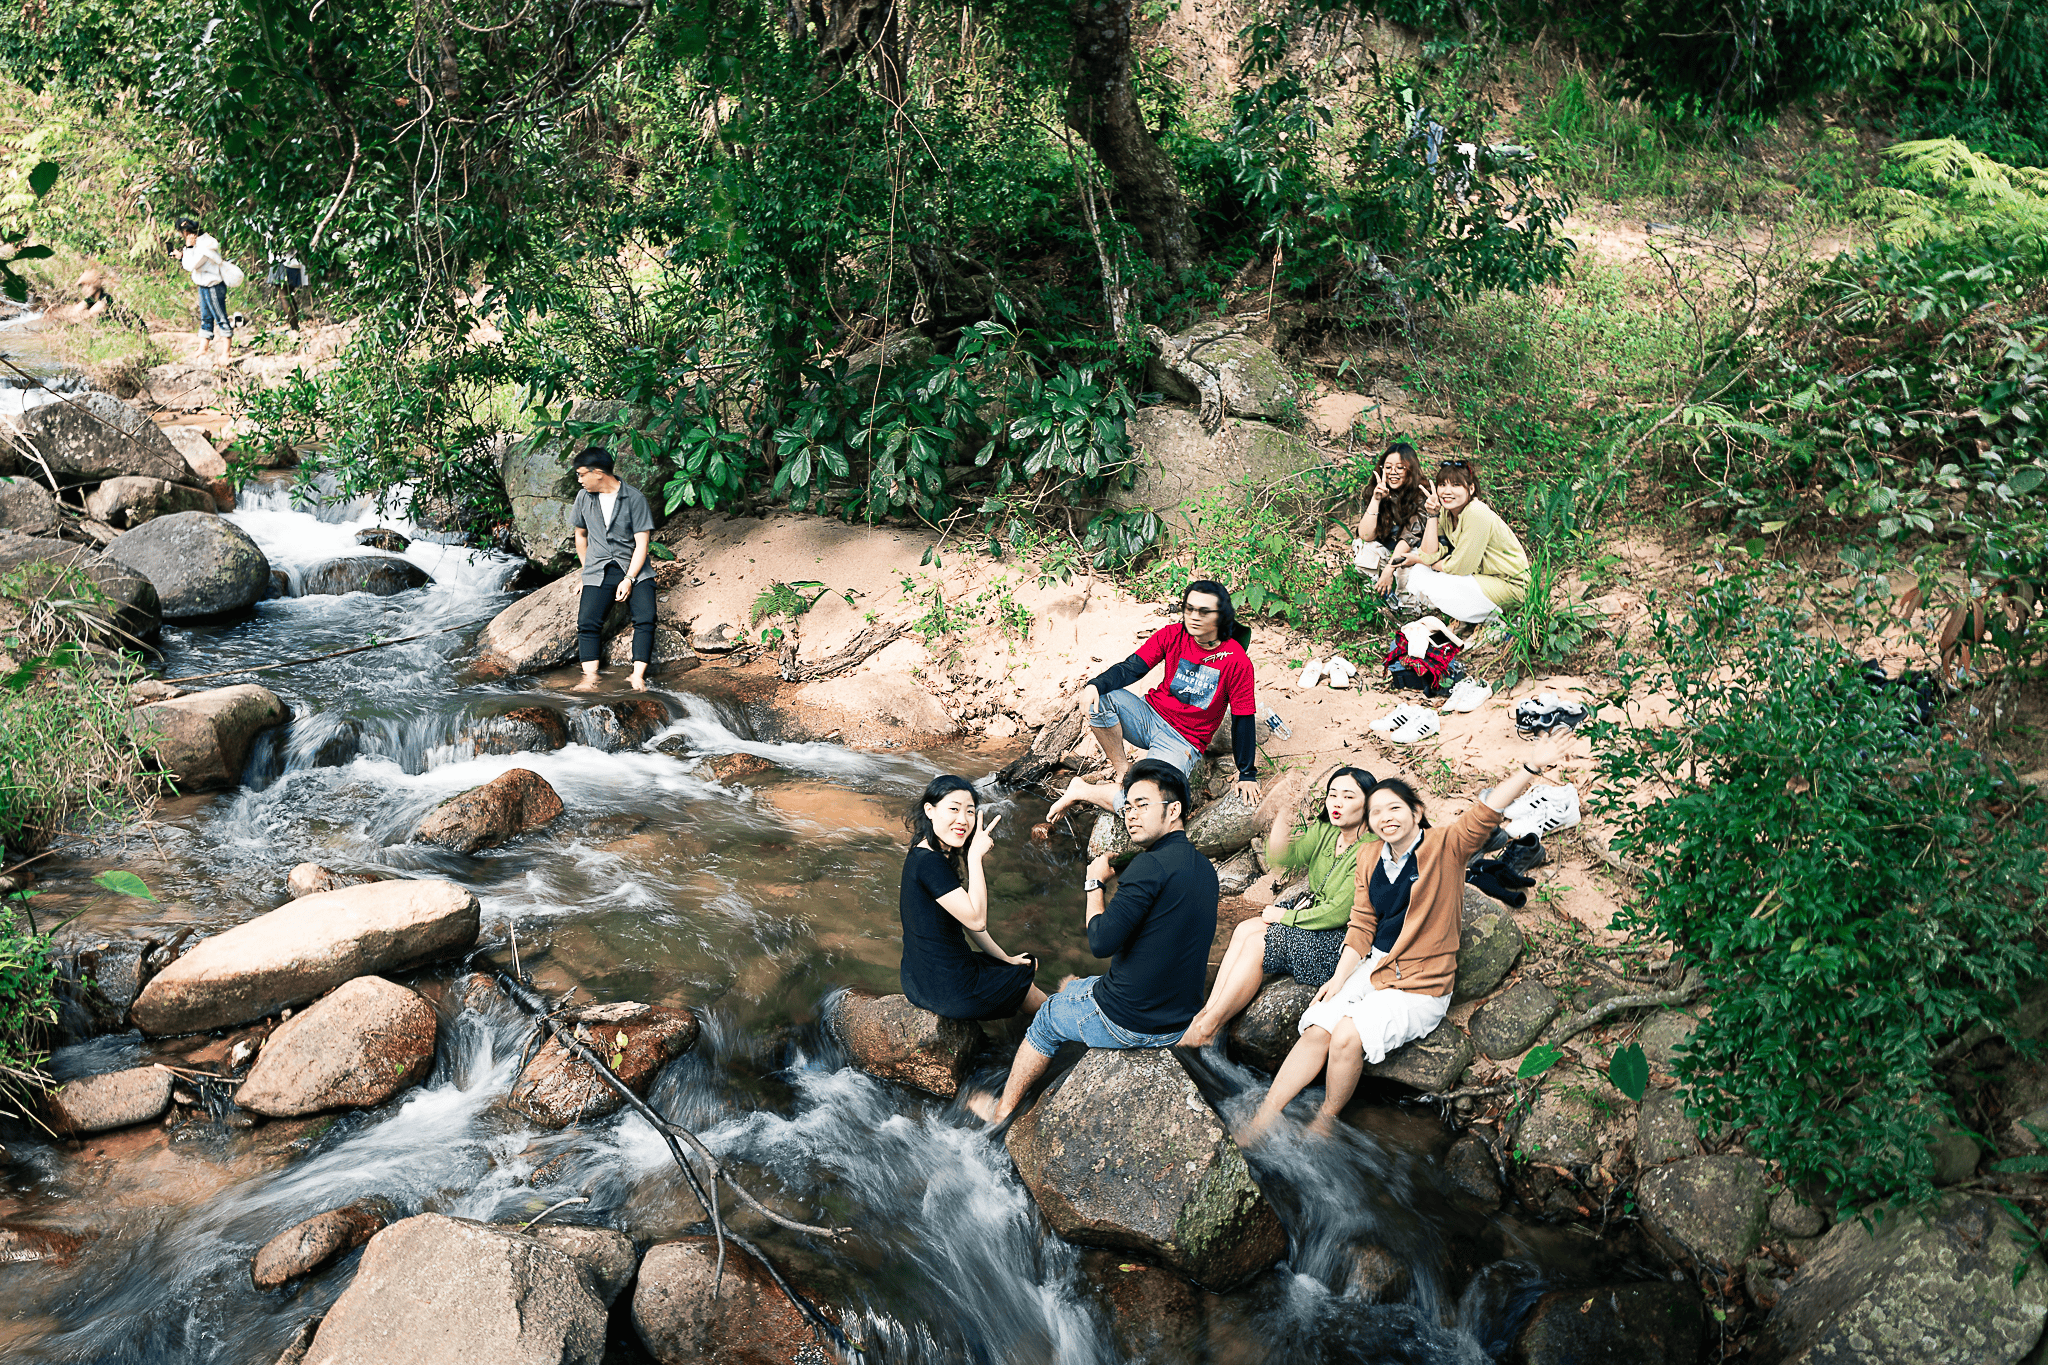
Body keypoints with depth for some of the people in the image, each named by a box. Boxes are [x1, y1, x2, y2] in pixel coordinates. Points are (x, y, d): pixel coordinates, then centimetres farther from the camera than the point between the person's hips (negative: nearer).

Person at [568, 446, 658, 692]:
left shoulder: (634, 498, -6)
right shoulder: (584, 498, 8)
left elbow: (642, 544, -8)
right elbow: (580, 534, 23)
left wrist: (629, 579, -16)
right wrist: (588, 569, 16)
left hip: (634, 569, -3)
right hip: (598, 571, 3)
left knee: (645, 619, -24)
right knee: (587, 621, -19)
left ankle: (638, 675, -24)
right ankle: (590, 676, -20)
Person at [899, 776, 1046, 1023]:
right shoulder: (929, 862, -25)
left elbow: (964, 917, 15)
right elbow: (976, 920, -26)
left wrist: (1005, 959, 19)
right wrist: (975, 856, -24)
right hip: (946, 991, -9)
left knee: (1025, 963, 26)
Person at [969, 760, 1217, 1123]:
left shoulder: (1152, 865, -24)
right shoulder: (1204, 868, 4)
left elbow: (1101, 943, -25)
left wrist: (1094, 883, -10)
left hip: (1128, 1021, -8)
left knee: (1046, 1016, 21)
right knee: (1071, 986, 31)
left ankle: (1003, 1110, 38)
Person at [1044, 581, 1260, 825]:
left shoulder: (1237, 661, -13)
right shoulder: (1172, 636, -3)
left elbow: (1243, 720, -6)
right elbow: (1131, 668, -9)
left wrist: (1247, 775, -3)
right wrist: (1095, 685, -31)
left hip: (1184, 743, -3)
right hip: (1150, 717, 3)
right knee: (1101, 697, -27)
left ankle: (1081, 791, -4)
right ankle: (1122, 769, -9)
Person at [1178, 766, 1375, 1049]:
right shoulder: (1324, 830, 3)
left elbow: (1338, 912, -21)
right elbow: (1284, 857, -11)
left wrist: (1286, 917, -11)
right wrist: (1280, 824, -28)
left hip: (1340, 939, -8)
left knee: (1256, 945, -18)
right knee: (1244, 930, -12)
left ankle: (1206, 1029, -12)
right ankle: (1208, 1011, -14)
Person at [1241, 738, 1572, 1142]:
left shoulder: (1446, 846, -9)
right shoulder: (1369, 857, 7)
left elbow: (1486, 812, -25)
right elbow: (1361, 926, 11)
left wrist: (1531, 765, -40)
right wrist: (1339, 978, 0)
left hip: (1421, 987, -5)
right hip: (1371, 968, 5)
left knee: (1348, 1036, -25)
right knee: (1317, 1030, -17)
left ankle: (1325, 1121, -3)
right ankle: (1263, 1118, -11)